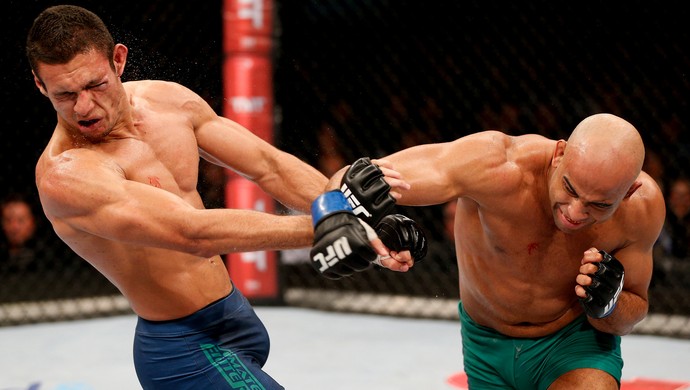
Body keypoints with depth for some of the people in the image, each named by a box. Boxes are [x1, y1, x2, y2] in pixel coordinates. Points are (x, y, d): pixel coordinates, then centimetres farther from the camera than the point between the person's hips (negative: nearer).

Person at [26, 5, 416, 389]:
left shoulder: (170, 100, -3)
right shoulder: (64, 174, -27)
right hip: (186, 353, -8)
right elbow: (196, 234, -35)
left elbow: (268, 166, 1)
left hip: (234, 312, 8)